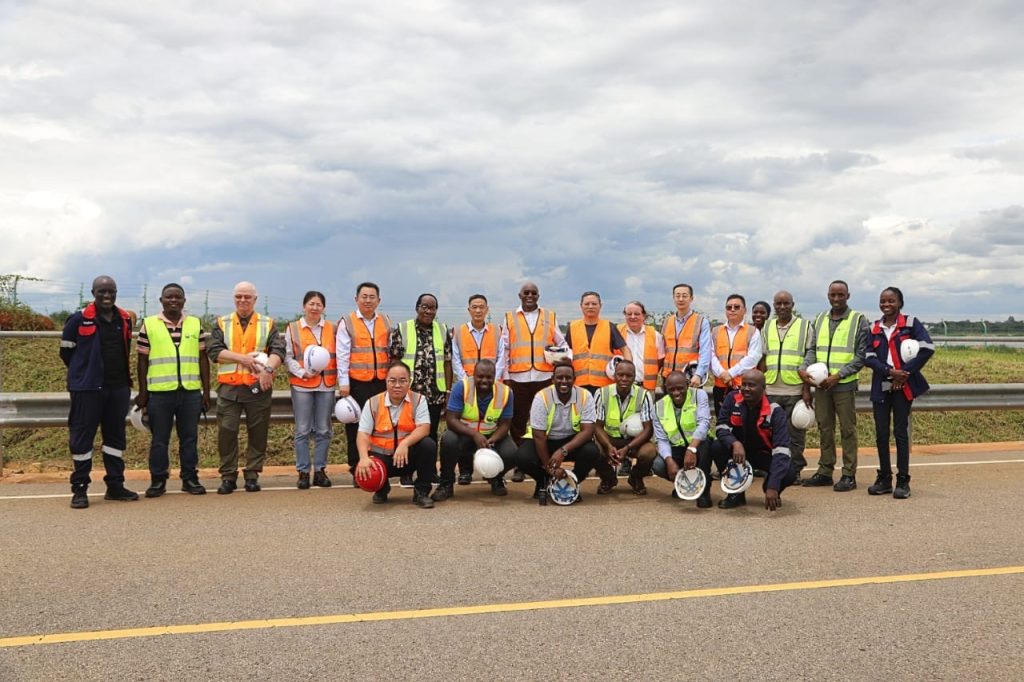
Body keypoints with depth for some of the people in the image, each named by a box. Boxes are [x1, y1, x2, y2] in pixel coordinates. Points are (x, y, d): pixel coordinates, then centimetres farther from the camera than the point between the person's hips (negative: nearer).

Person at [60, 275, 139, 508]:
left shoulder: (125, 320, 8)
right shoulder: (79, 319, -6)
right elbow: (66, 352, 2)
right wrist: (84, 373, 10)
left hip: (119, 387, 5)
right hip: (88, 387, -5)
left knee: (116, 435, 9)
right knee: (82, 436, -1)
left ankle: (115, 485, 18)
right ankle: (79, 489, 7)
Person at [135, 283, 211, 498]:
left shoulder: (196, 324, 9)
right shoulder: (149, 324, 4)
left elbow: (203, 359, 11)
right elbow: (142, 361, 6)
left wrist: (206, 391, 7)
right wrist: (142, 392, 3)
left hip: (191, 391, 2)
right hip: (159, 391, -1)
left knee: (189, 437, 7)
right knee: (159, 439, 5)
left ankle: (190, 478, 16)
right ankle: (158, 480, 14)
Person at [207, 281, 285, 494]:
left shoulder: (268, 324, 9)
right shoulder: (222, 323, 11)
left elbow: (278, 350, -4)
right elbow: (213, 350, -2)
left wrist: (268, 368, -23)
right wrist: (242, 358, -13)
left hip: (259, 387, 0)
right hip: (229, 387, 0)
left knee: (258, 433, 4)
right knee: (227, 432, -1)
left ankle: (252, 475, 15)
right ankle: (228, 476, 10)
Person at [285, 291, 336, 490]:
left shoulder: (332, 329, 10)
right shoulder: (293, 328, 5)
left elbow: (337, 355, 10)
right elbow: (288, 357, 2)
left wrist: (339, 379, -2)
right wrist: (302, 372, -13)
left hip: (326, 385, 2)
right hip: (301, 385, -2)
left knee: (323, 430, 5)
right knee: (303, 430, 0)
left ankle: (320, 470, 13)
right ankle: (303, 472, 7)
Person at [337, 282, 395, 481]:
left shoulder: (386, 322, 12)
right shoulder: (347, 323, -1)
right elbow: (342, 355, -4)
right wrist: (343, 382, -9)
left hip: (381, 382, 3)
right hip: (357, 383, -3)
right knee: (356, 427, 2)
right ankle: (357, 470, 10)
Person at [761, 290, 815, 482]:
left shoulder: (805, 326, 3)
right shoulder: (767, 327, 13)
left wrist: (807, 389, -7)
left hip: (795, 390, -3)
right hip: (771, 390, 3)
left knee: (795, 433, 2)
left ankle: (795, 470, 11)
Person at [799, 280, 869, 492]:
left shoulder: (858, 320, -2)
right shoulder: (819, 320, 13)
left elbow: (861, 355, -6)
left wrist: (838, 375, -14)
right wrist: (803, 368, -6)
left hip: (845, 384, -5)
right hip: (821, 385, 5)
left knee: (847, 430, 0)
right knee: (824, 428, 10)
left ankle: (849, 475, 7)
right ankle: (825, 472, 18)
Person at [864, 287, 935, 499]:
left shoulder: (910, 323, 0)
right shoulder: (874, 328, 10)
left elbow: (927, 348, -10)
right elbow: (869, 357, 1)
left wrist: (905, 372, -13)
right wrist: (889, 371, -15)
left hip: (903, 386, -3)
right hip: (881, 387, 4)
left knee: (900, 432, -2)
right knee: (881, 433, 4)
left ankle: (903, 481, 6)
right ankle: (884, 478, 15)